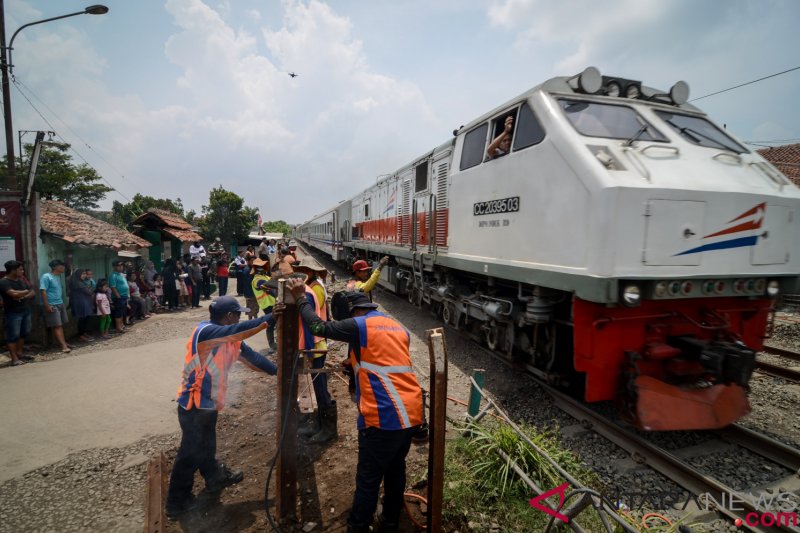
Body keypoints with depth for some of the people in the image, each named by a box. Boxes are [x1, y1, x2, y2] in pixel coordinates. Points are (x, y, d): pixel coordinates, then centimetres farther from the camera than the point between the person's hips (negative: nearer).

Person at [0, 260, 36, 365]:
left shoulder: (21, 280, 11)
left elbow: (33, 293, 10)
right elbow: (14, 294, -25)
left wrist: (23, 296, -10)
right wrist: (26, 291, -6)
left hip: (26, 311, 7)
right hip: (13, 313, -7)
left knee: (24, 333, 13)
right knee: (13, 335, -2)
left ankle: (20, 353, 25)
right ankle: (14, 358, 1)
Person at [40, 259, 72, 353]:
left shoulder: (58, 276, 14)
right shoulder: (46, 277, -11)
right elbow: (43, 291, -17)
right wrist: (47, 306, -20)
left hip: (60, 304, 8)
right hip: (52, 305, -8)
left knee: (61, 325, 10)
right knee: (57, 326, -9)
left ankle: (64, 343, 14)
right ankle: (64, 346, -14)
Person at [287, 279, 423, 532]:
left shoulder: (359, 325, -6)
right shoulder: (399, 328, 16)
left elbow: (318, 326, -3)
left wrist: (301, 298, 9)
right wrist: (354, 362, 34)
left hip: (384, 416, -8)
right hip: (411, 412, 8)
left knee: (368, 479, 9)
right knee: (395, 468, 25)